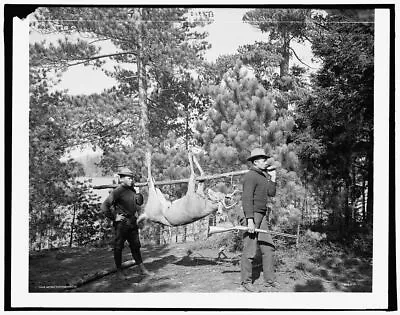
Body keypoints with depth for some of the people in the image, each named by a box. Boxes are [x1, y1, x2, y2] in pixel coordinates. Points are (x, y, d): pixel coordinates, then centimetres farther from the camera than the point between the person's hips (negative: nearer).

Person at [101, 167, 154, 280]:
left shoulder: (132, 190, 9)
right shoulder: (117, 191, -14)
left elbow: (136, 205, 28)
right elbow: (104, 206, -19)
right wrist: (113, 217, -16)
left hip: (132, 223, 7)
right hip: (121, 224, -7)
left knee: (135, 246, 12)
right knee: (118, 247, 3)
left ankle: (142, 268, 18)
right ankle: (119, 271, 13)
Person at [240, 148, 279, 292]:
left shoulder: (263, 175, 18)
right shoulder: (250, 176, -12)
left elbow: (271, 193, 18)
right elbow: (247, 199, -19)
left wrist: (273, 179, 6)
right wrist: (250, 220, -25)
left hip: (262, 216, 10)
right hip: (253, 215, -9)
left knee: (268, 247, 10)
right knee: (250, 250, -4)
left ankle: (269, 280, 18)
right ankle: (246, 282, 4)